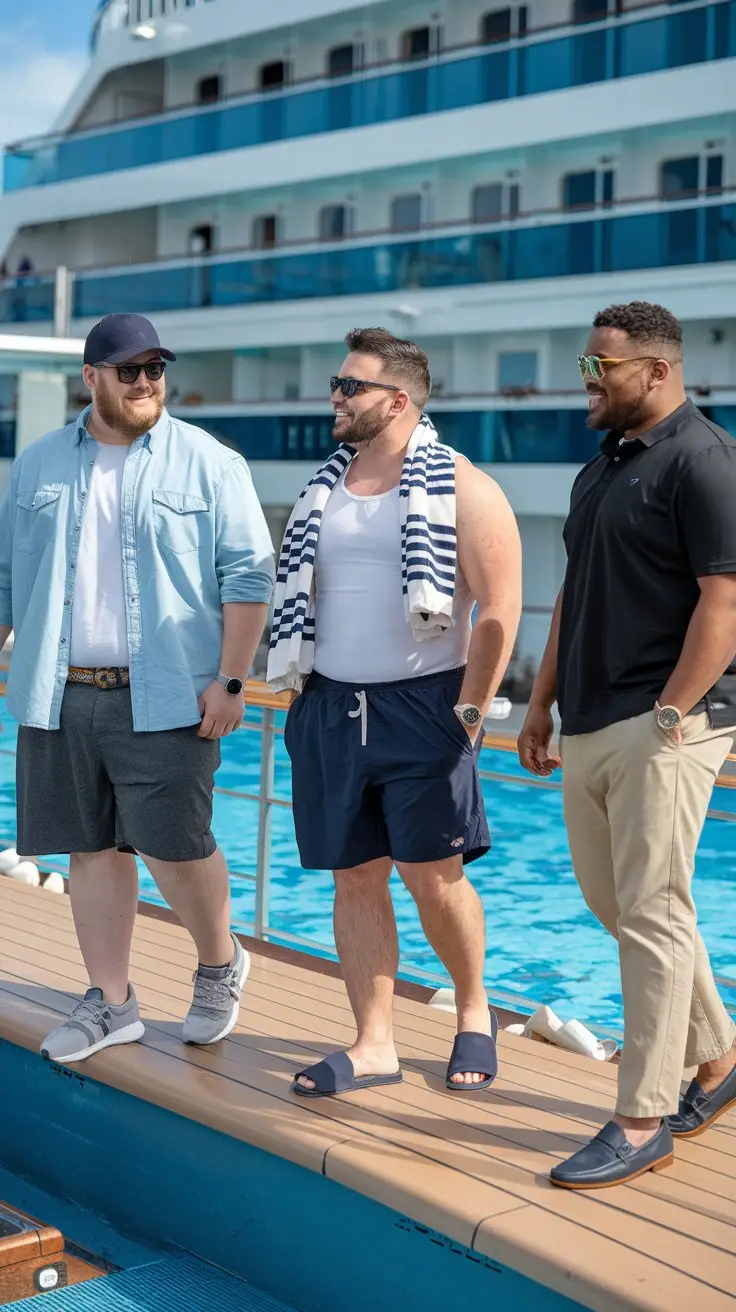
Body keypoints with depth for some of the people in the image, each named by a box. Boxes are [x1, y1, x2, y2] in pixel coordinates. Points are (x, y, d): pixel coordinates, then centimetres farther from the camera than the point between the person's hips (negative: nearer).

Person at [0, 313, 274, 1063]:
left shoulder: (208, 464, -1)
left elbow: (248, 574, -4)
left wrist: (230, 680, -10)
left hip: (163, 698, -4)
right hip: (60, 695, 4)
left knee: (172, 844, -5)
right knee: (92, 848, 9)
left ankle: (219, 965, 23)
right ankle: (110, 1002, 22)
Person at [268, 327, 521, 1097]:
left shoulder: (461, 490, -6)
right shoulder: (325, 489, 12)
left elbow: (498, 609, -9)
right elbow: (299, 596, 17)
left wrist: (470, 710, -13)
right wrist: (301, 691, 9)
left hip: (422, 708, -5)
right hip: (332, 709, 5)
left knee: (432, 875, -4)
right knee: (355, 878, 6)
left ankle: (474, 1010, 21)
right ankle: (373, 1045, 15)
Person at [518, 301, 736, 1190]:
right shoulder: (600, 468, 17)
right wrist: (542, 705, 17)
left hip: (661, 726, -9)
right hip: (590, 726, 9)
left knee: (650, 913, -5)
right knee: (612, 901, 14)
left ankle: (642, 1121, 3)